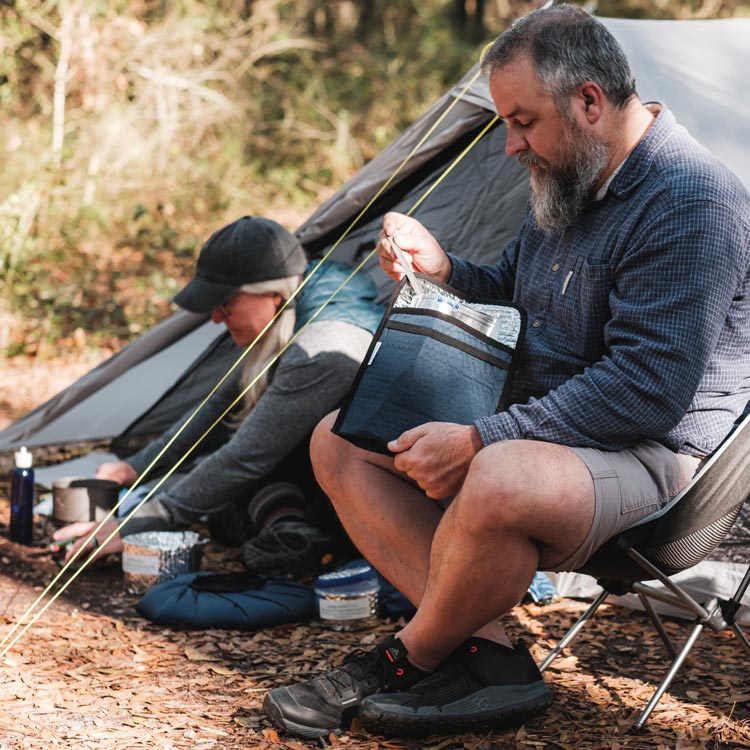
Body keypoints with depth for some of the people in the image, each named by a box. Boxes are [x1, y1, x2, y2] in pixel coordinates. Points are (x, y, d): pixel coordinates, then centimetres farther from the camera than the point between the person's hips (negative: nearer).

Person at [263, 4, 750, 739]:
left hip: (645, 455, -10)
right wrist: (443, 269, 1)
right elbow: (511, 292, 24)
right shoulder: (568, 182, 9)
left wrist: (481, 439, -27)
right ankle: (486, 653, -13)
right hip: (539, 425, 10)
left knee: (500, 484, -41)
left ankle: (410, 660, -9)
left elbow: (647, 390, -27)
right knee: (339, 440, 3)